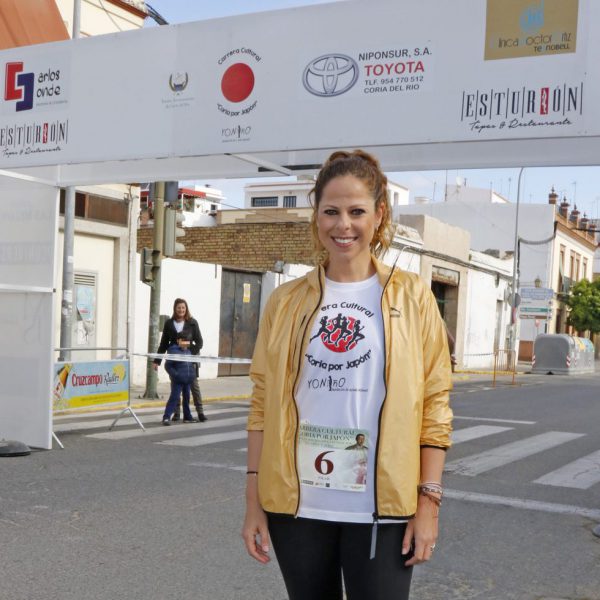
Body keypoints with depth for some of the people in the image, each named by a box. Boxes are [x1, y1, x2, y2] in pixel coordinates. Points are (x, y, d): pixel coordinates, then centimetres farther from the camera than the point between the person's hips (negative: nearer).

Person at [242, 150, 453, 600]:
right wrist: (254, 500, 2)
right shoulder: (287, 301, 4)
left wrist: (429, 500, -6)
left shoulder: (413, 296, -1)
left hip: (381, 508, -2)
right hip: (297, 504, 2)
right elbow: (263, 403, 5)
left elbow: (434, 404, -1)